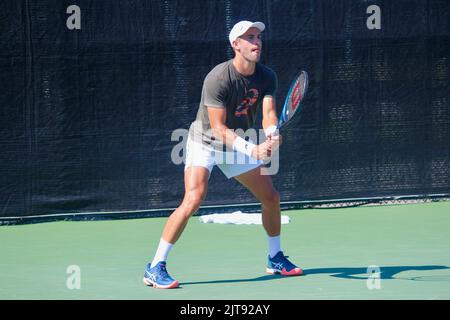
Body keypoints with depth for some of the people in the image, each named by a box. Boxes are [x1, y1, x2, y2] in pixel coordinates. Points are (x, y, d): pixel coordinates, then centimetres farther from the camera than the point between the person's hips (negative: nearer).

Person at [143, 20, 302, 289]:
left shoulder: (267, 77, -8)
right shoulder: (217, 79, -27)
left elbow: (269, 113, -20)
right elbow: (218, 128, -29)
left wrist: (272, 135, -43)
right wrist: (252, 149, -39)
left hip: (238, 145, 7)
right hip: (205, 143, -7)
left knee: (271, 198, 8)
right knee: (194, 200, -24)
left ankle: (276, 259, 30)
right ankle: (155, 268, -21)